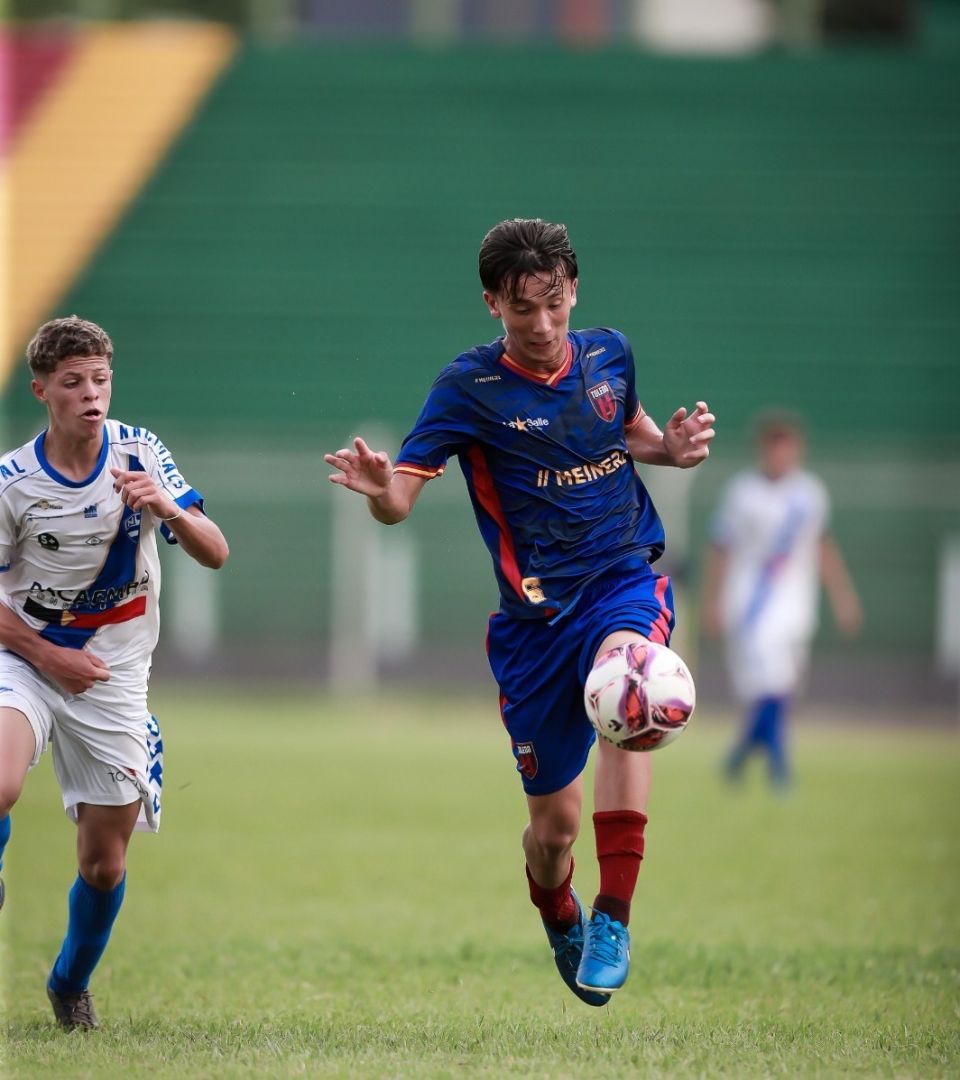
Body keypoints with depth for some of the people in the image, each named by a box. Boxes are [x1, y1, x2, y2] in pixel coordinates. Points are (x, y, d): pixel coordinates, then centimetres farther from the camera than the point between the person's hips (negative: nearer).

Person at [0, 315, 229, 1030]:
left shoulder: (140, 453, -5)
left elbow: (215, 554, -7)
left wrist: (166, 508, -26)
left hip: (115, 677, 2)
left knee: (106, 861, 4)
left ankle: (72, 984, 30)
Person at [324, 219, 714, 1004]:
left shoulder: (608, 353, 4)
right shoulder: (471, 387, -8)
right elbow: (400, 498, -14)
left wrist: (673, 446, 2)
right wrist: (378, 488, -38)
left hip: (628, 581, 1)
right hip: (538, 610, -1)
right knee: (553, 821, 1)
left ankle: (613, 920, -31)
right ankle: (562, 925, 39)